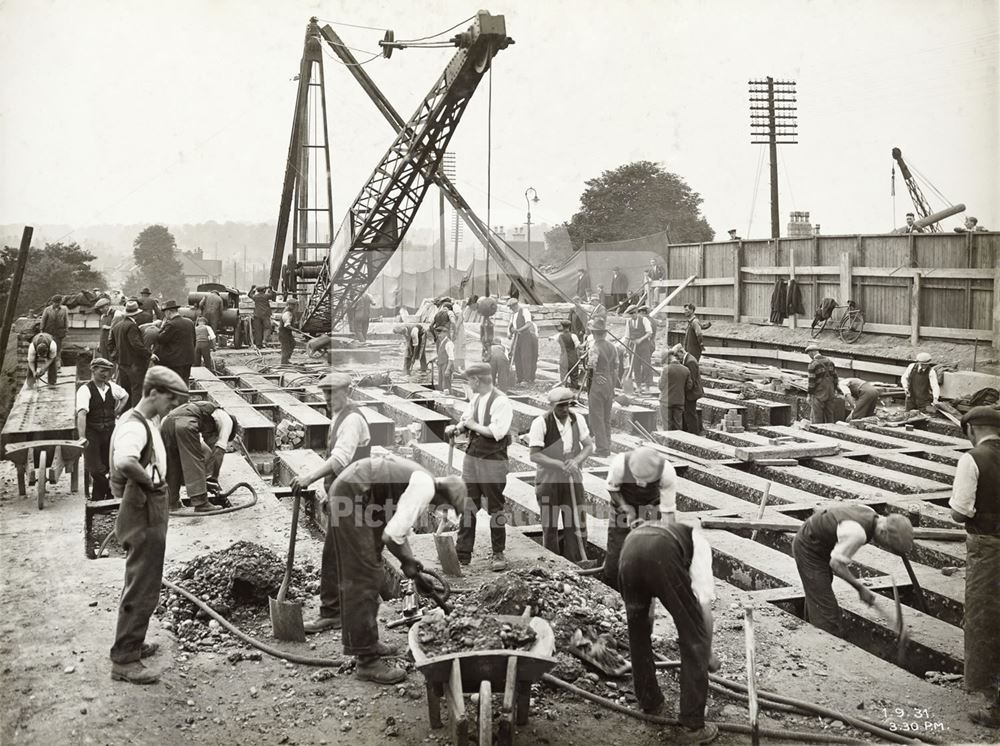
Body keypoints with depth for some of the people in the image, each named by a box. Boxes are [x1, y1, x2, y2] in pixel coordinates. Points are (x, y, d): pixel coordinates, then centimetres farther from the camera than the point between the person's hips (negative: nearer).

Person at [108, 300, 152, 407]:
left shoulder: (116, 326, 11)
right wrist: (149, 353, -16)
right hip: (134, 363, -8)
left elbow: (110, 343, 18)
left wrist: (114, 357, 22)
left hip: (122, 363, 8)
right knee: (137, 390, -5)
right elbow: (136, 344, -23)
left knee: (125, 391, 14)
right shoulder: (131, 326, -16)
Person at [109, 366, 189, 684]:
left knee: (141, 584, 22)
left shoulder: (150, 422, 11)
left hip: (150, 516, 11)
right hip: (144, 517, -11)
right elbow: (124, 461, -43)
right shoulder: (134, 426, -21)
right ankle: (124, 661, 5)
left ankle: (132, 643, 36)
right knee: (142, 590, -4)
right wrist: (150, 481, -26)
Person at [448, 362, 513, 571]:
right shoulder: (476, 399, 9)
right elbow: (465, 419, 17)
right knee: (468, 505, 10)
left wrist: (474, 426, -13)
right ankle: (463, 552, 18)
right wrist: (456, 428, -5)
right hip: (472, 456, 7)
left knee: (495, 507, 4)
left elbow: (497, 432, -23)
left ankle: (498, 554, 16)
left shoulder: (500, 401, -16)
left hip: (493, 460, -7)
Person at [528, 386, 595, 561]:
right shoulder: (541, 423, -13)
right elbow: (534, 456, -16)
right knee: (550, 529, 7)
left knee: (577, 528, 3)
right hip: (548, 482, -3)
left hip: (573, 481, 3)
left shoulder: (578, 420, 1)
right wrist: (560, 464, -24)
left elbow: (589, 446, 4)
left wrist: (576, 460, -16)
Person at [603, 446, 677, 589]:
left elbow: (668, 512, -24)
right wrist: (626, 509, -22)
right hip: (624, 505, 0)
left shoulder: (667, 472, -35)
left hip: (651, 506, 0)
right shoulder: (619, 464, -37)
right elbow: (612, 488, -13)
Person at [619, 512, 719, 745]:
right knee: (693, 640, 11)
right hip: (664, 555, -4)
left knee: (637, 633, 29)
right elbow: (704, 604, 24)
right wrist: (708, 652, 34)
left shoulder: (638, 530, 45)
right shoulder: (696, 538, 34)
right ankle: (693, 726, 16)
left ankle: (649, 703, 43)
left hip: (629, 552, 4)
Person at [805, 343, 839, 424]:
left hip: (819, 394, -7)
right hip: (830, 393, 7)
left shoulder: (813, 364, -14)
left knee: (817, 417, 1)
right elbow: (835, 377, 10)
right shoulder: (829, 361, 6)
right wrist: (835, 390, 17)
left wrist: (809, 395, -7)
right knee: (830, 415, 14)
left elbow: (811, 381, -15)